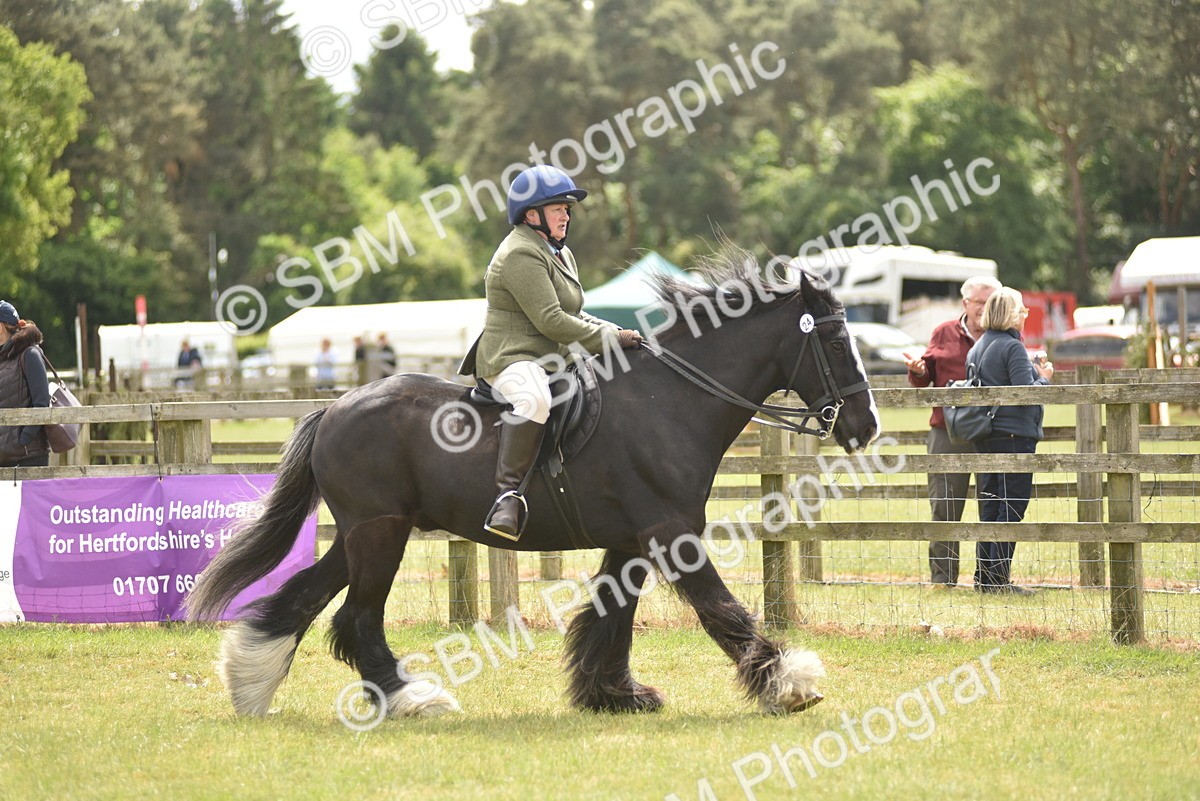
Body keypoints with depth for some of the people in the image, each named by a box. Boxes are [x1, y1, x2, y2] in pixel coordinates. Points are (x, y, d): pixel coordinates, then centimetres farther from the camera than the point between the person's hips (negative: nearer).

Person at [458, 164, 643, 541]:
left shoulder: (561, 253, 20)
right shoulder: (522, 255, -14)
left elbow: (576, 316, 26)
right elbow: (551, 321, -21)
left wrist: (615, 332, 7)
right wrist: (612, 338, -16)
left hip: (553, 361, 11)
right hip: (512, 358, -11)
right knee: (534, 398, -43)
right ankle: (509, 492, -48)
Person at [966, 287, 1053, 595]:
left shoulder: (977, 348, 13)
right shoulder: (1012, 347, -13)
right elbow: (1026, 393, -20)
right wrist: (1044, 378, 1)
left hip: (985, 437, 8)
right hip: (1014, 436, -8)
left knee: (990, 508, 12)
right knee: (1011, 509, -4)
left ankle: (983, 577, 13)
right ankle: (998, 578, -6)